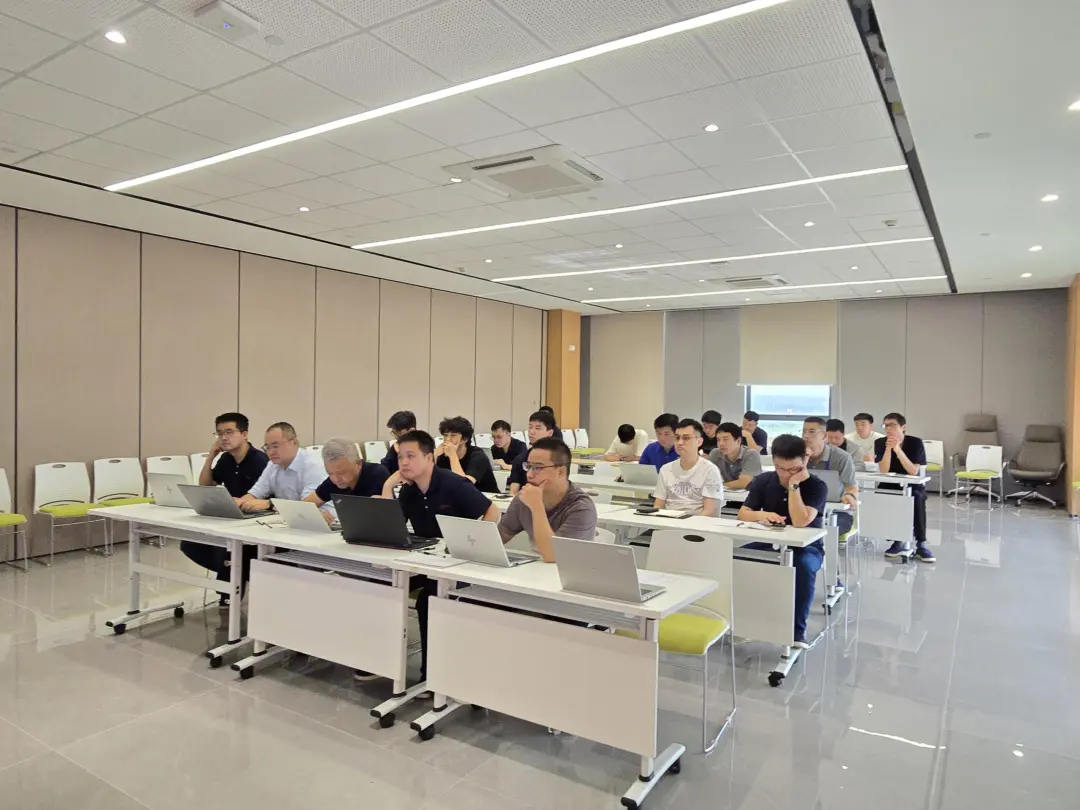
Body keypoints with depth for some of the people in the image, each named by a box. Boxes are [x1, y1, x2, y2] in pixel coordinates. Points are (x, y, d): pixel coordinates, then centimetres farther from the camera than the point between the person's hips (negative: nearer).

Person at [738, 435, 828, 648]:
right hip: (770, 543, 4)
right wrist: (761, 514, -26)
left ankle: (797, 630, -22)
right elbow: (742, 514, -4)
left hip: (805, 546, -3)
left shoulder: (817, 486, -15)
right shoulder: (763, 480, -2)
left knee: (803, 566, -38)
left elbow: (800, 522, -28)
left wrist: (794, 485, -28)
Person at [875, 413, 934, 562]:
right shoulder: (880, 442, -4)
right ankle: (898, 540, -13)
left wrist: (898, 450, -27)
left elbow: (914, 471, -19)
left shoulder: (915, 442, -9)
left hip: (912, 485, -2)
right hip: (889, 485, 2)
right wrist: (888, 448, -23)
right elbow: (883, 471, -13)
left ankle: (921, 544, -25)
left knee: (917, 498, -35)